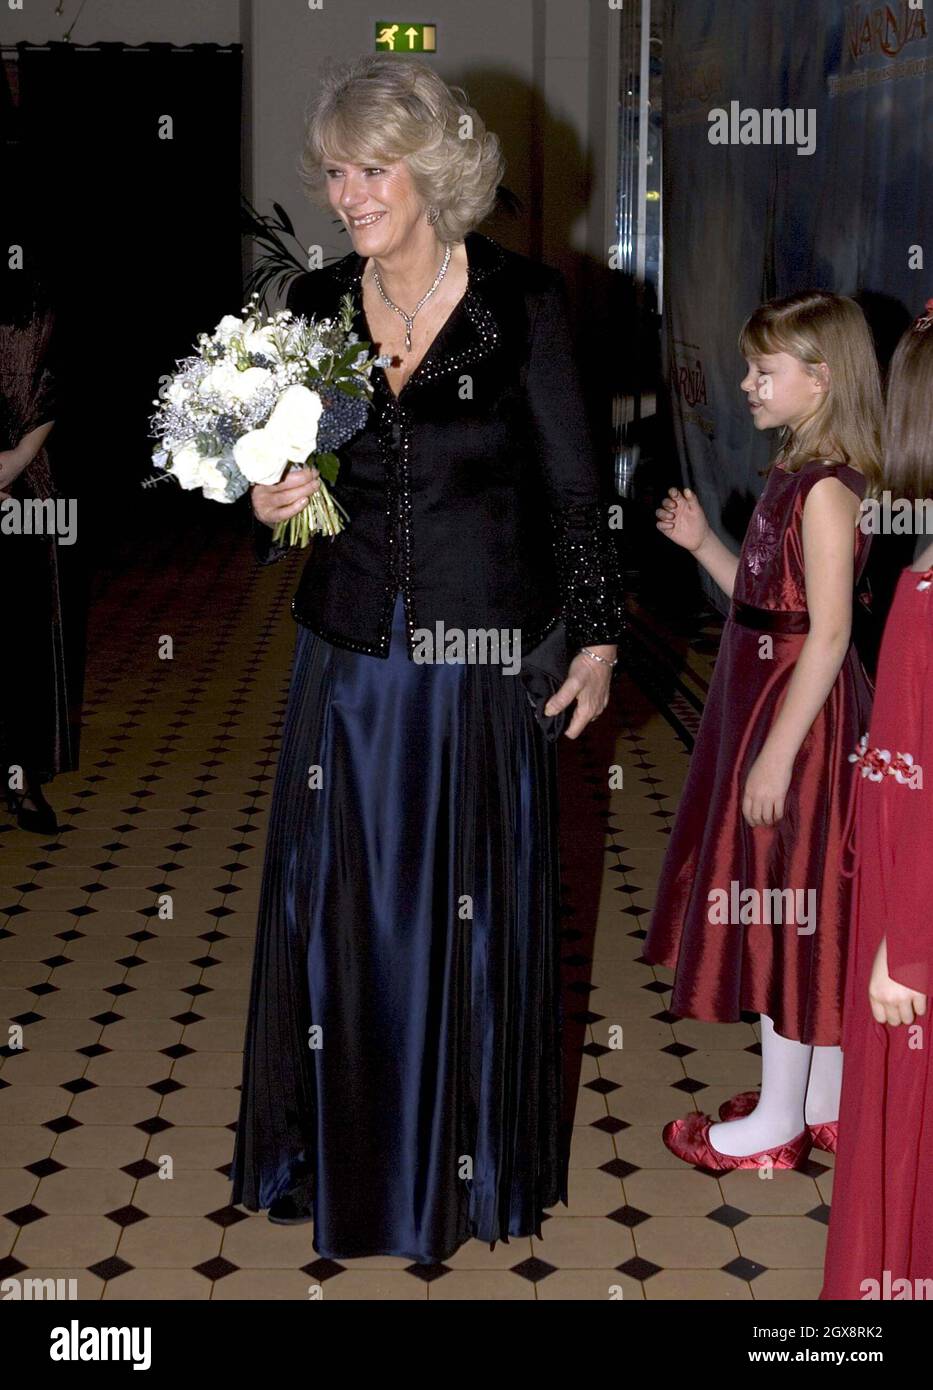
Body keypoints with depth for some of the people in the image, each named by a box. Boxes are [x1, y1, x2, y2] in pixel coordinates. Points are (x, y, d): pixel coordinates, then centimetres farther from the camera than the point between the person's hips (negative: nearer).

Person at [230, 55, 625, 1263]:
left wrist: (597, 637, -5)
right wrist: (273, 509, -9)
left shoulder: (522, 303, -7)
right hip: (350, 661, 3)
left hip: (484, 662, -3)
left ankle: (472, 1162, 28)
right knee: (342, 909, 11)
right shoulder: (313, 309, 3)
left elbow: (574, 486, -3)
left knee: (477, 913, 9)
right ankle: (349, 1154, 30)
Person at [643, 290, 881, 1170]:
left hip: (799, 712, -10)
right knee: (802, 914, 16)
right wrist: (702, 543, 5)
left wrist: (778, 752, -23)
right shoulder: (797, 474, 11)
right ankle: (821, 1102, 28)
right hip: (764, 697, 10)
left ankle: (776, 1125, 13)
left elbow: (827, 633, -22)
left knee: (784, 907, 0)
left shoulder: (827, 488, -18)